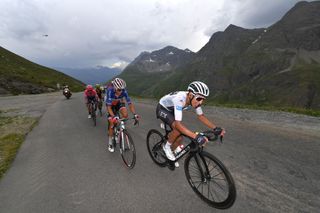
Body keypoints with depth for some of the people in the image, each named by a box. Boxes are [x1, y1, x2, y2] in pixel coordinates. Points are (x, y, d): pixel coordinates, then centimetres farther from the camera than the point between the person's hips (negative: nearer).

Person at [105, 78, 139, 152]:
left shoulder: (124, 91, -30)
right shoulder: (110, 91, -37)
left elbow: (130, 103, -27)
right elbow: (109, 107, -37)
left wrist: (134, 114, -40)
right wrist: (113, 117, -52)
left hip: (119, 103, 2)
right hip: (111, 105, -2)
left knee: (125, 114, -28)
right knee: (112, 123, -9)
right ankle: (110, 144, 7)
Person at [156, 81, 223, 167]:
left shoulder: (194, 99, -21)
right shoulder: (179, 99, -42)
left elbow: (201, 116, -8)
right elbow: (178, 124, -49)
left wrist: (215, 128, -19)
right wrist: (196, 136, -56)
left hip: (171, 110, 7)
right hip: (162, 109, -6)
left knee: (179, 138, 2)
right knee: (178, 129, -30)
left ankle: (171, 158, 29)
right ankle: (167, 147, -1)